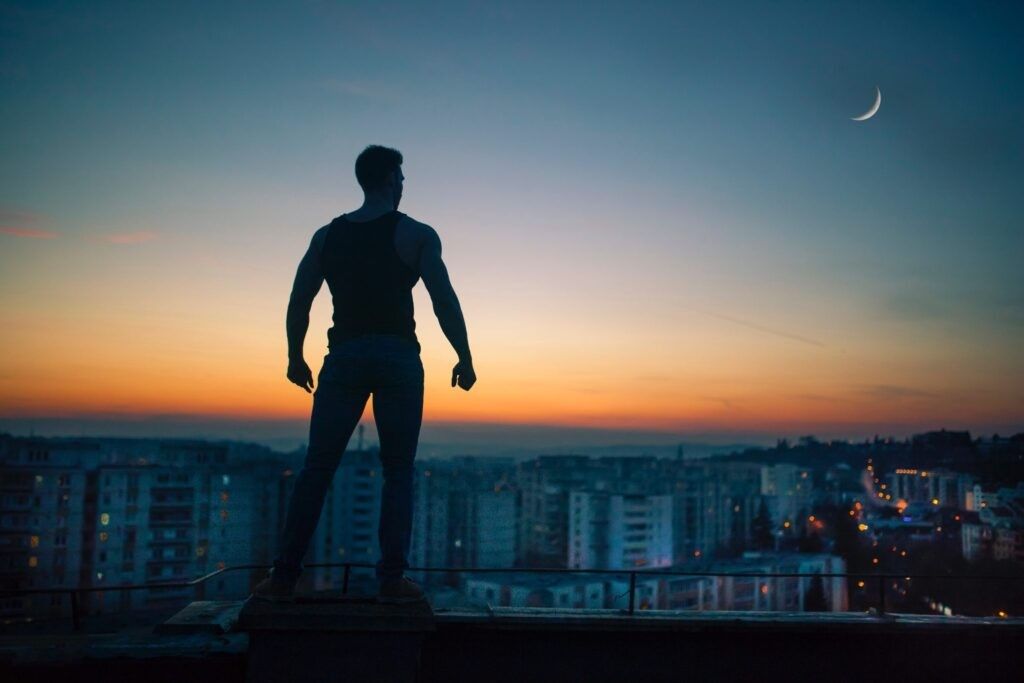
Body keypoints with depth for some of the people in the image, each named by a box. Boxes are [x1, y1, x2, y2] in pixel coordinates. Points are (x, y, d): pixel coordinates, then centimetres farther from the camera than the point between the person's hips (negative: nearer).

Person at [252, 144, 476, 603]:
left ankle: (284, 577, 7)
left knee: (317, 468, 7)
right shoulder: (416, 235, 1)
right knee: (397, 471, 4)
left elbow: (298, 303, 10)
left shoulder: (327, 235, 11)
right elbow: (445, 302, -6)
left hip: (344, 358, 3)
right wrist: (464, 359, 1)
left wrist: (295, 358, 21)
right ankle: (392, 580, 2)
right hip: (398, 358, -3)